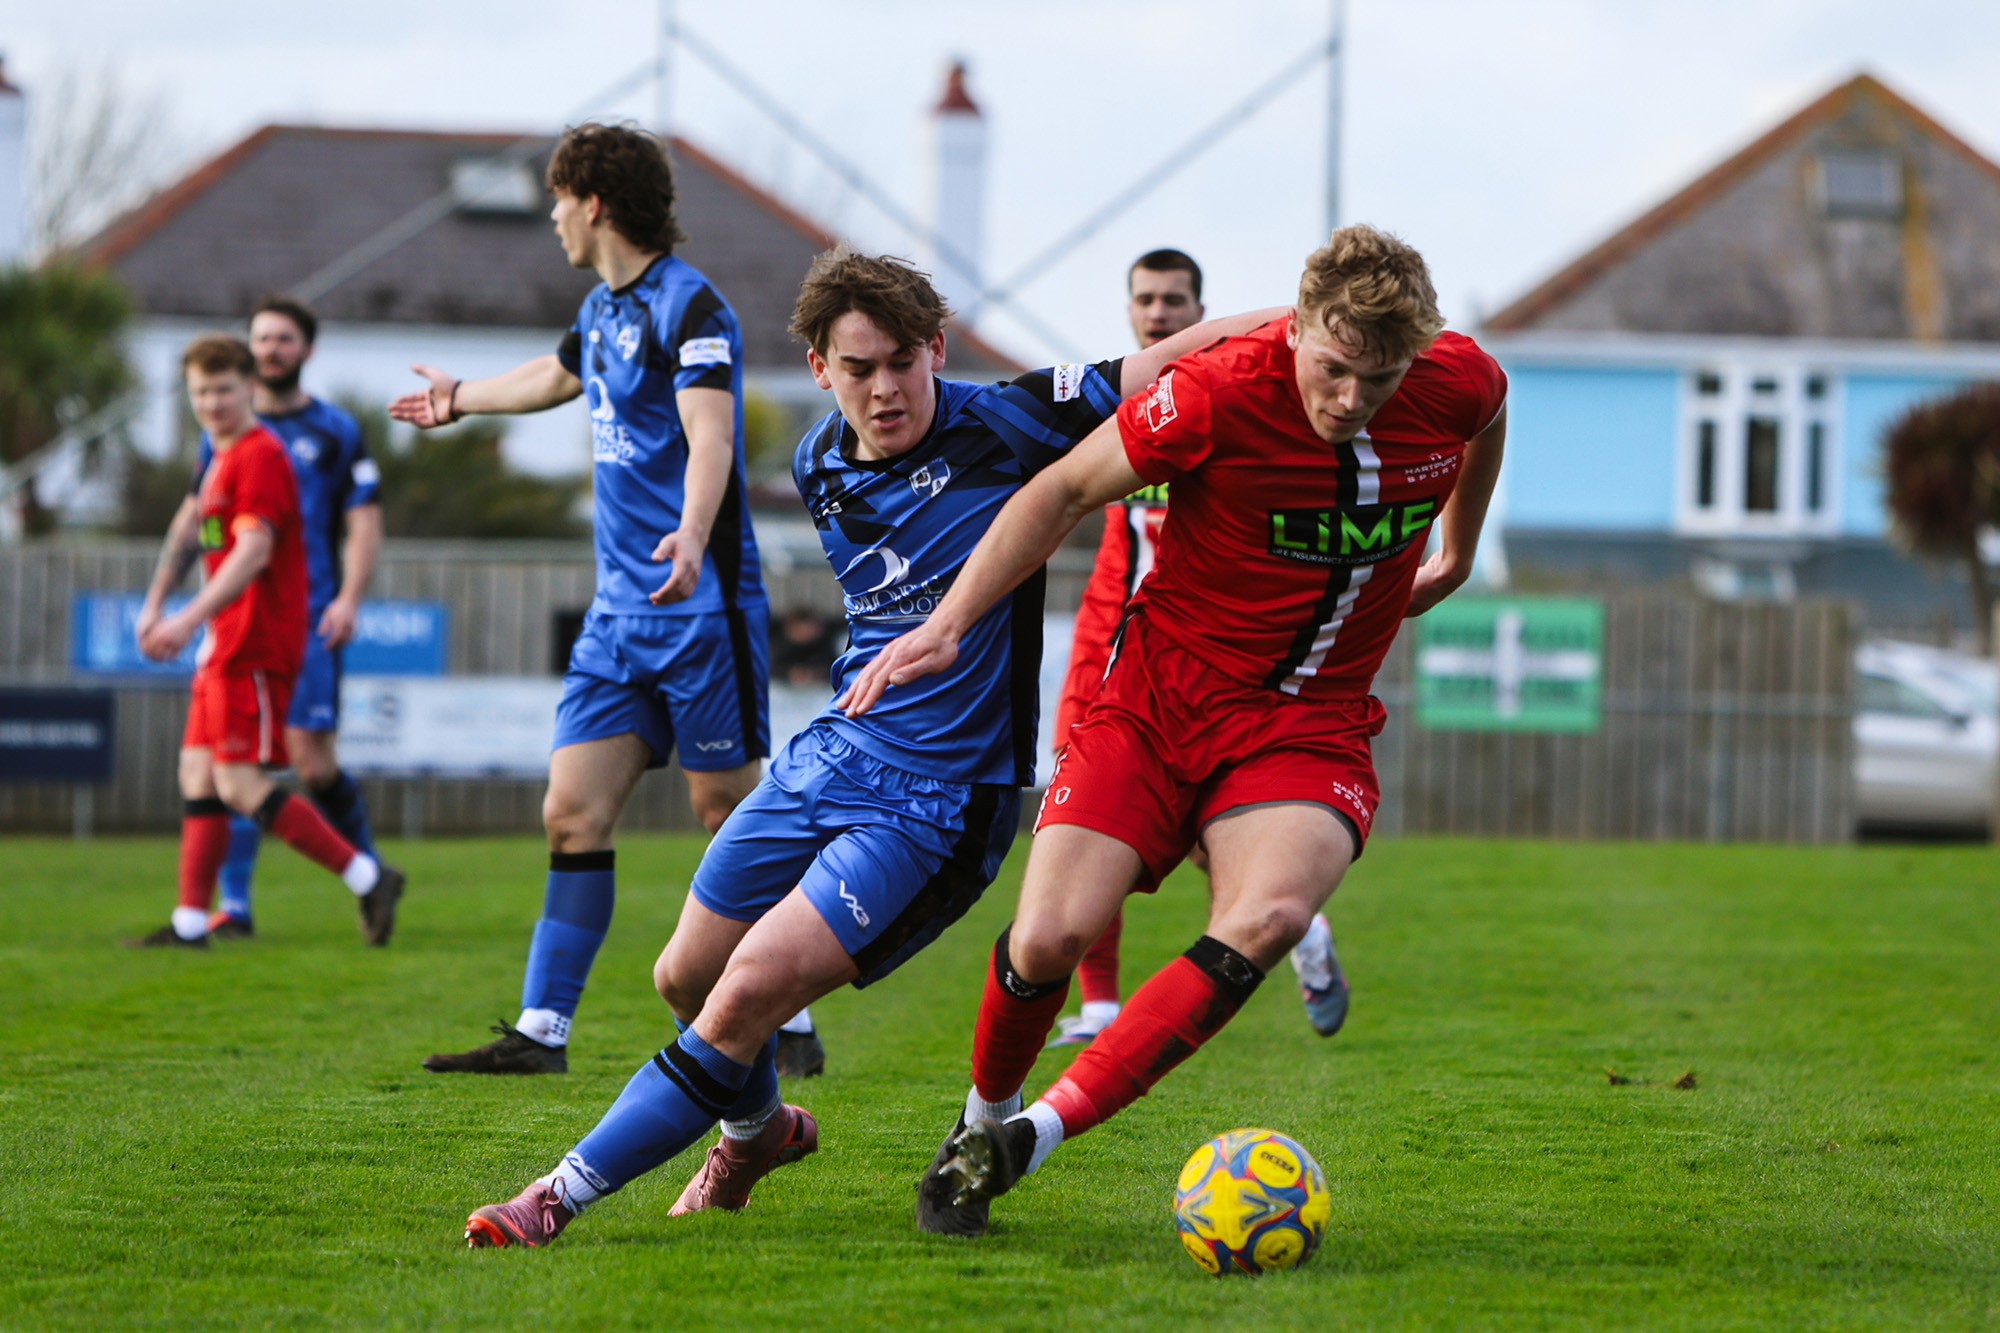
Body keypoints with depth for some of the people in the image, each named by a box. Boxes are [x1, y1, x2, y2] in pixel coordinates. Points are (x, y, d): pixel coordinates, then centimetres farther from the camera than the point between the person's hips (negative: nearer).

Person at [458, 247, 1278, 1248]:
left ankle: (564, 1194, -10)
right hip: (832, 753, 7)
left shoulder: (1001, 428, -16)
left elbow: (1169, 364, -19)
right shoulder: (819, 466, 3)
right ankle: (757, 1130, 46)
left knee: (749, 994, -18)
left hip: (937, 799, -7)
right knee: (686, 978, 14)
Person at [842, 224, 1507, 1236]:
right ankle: (982, 1119, 17)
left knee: (1268, 917, -29)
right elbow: (1066, 490, -5)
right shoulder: (1218, 392, -19)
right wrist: (949, 622, -9)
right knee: (1050, 936, -17)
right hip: (1160, 698, -2)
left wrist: (1455, 558, 30)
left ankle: (1031, 1138, -23)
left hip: (1311, 726, 2)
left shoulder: (1462, 383, -10)